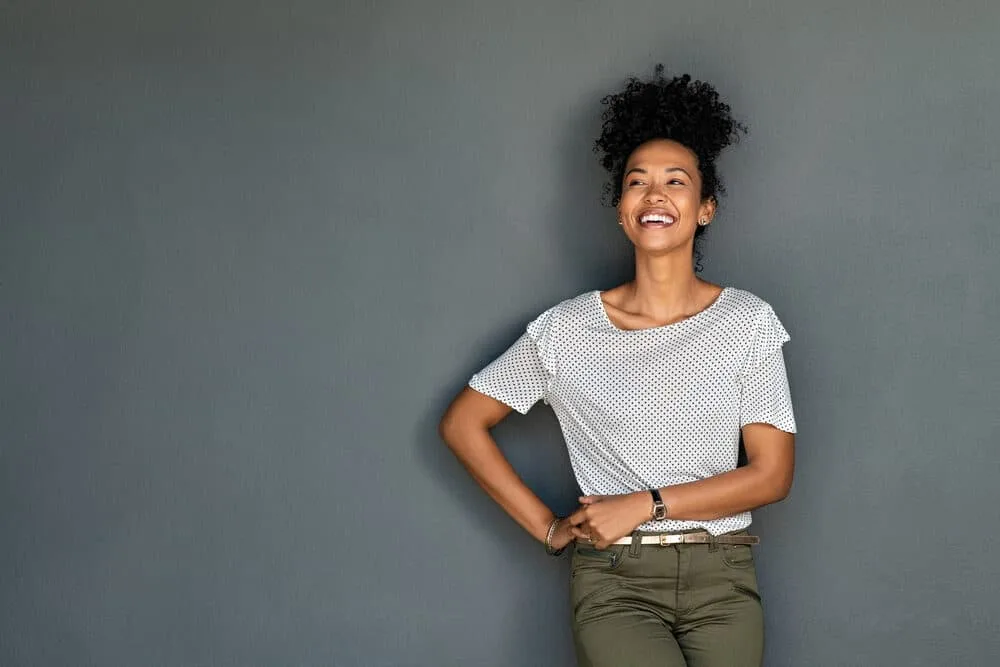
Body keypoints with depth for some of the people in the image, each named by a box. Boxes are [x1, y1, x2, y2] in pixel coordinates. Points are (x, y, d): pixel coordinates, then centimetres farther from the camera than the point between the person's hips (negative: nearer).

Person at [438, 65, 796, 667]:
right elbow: (462, 423, 8)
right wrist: (547, 527, 3)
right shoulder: (568, 331, 1)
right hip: (614, 579, -2)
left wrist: (646, 504, -9)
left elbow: (772, 474, -1)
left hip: (721, 576, 2)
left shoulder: (749, 322, 2)